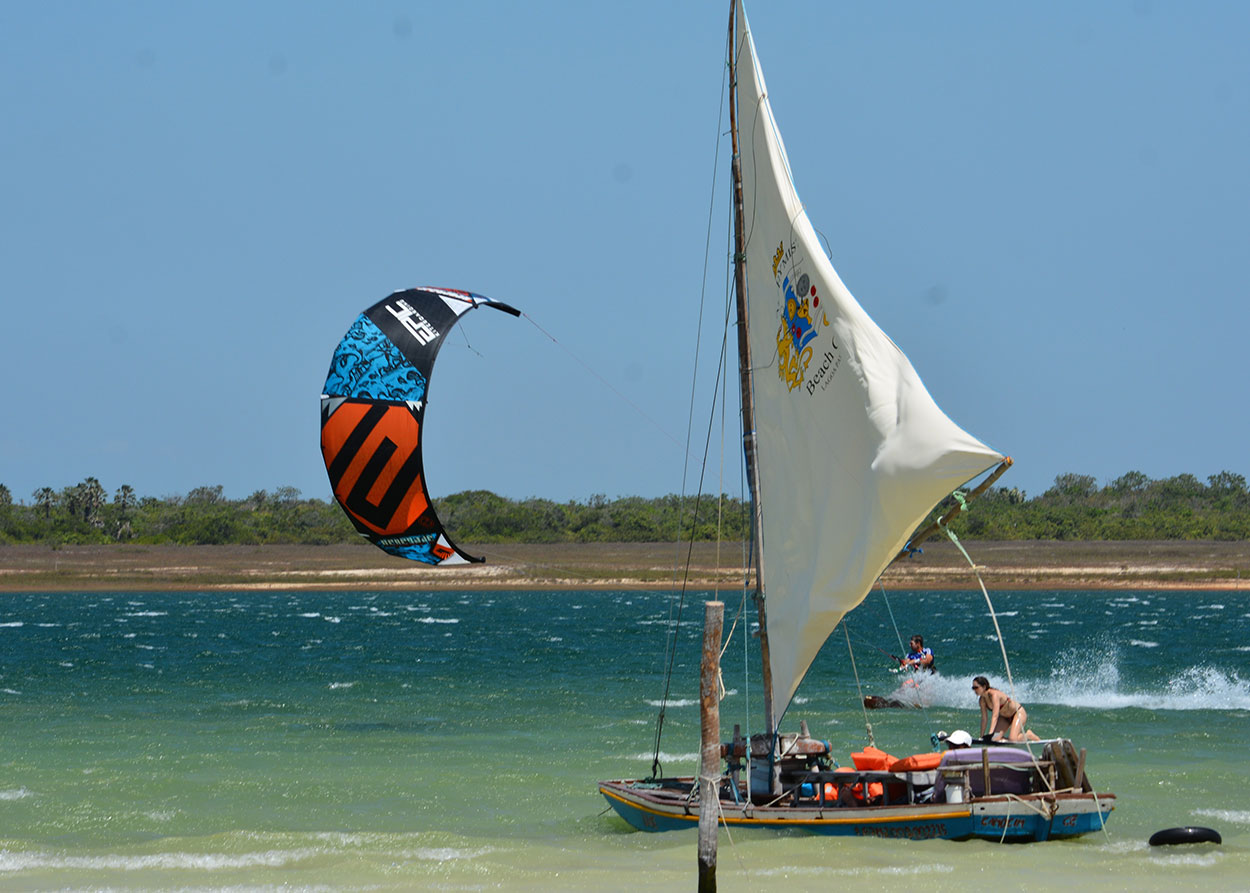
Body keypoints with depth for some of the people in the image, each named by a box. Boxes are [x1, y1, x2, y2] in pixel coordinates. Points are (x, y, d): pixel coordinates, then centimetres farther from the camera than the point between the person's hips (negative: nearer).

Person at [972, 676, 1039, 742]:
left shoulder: (994, 694, -32)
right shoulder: (982, 700, -9)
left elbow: (995, 716, -39)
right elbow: (984, 718, -2)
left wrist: (990, 734, -47)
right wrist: (982, 736, -4)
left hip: (1018, 712, -7)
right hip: (1005, 717, 7)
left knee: (1012, 739, -25)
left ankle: (1028, 734, 6)